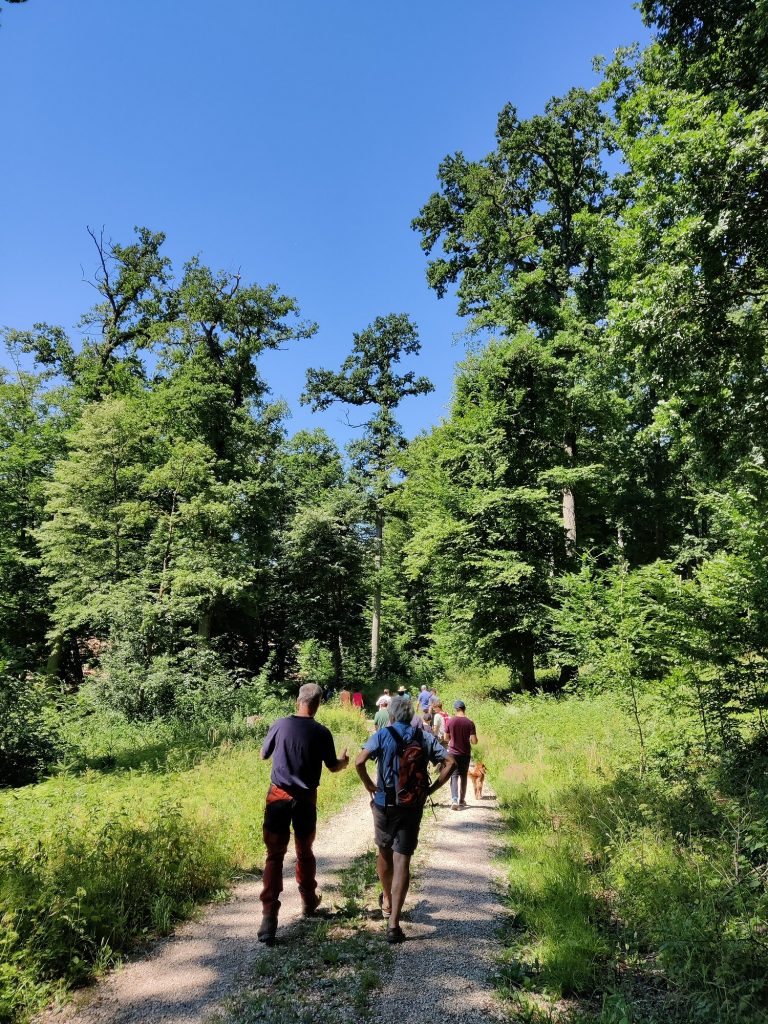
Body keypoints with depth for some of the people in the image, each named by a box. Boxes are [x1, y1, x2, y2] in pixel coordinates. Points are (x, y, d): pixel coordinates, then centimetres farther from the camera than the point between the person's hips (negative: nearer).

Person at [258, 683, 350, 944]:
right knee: (304, 851, 20)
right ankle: (308, 902, 36)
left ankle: (269, 915, -6)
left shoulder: (280, 725, -7)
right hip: (305, 799, 1)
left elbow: (263, 755, 7)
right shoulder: (321, 733, -8)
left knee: (274, 855, 3)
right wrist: (344, 761, 26)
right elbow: (333, 767, 4)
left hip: (278, 796, 0)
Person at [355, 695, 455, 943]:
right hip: (413, 805, 1)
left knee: (384, 853, 22)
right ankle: (393, 924, -3)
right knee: (402, 861, 2)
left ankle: (386, 901, 42)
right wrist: (430, 789, 1)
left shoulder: (382, 735, -6)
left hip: (385, 803, 0)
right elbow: (449, 763, -3)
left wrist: (369, 786, -4)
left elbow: (359, 762, -19)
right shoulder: (424, 738, 2)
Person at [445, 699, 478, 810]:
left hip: (453, 753, -1)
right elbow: (474, 741, -11)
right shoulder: (470, 723, -10)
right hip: (465, 753, 1)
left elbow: (446, 738, 2)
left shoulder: (450, 721, -8)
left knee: (454, 776, 0)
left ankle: (454, 800, -16)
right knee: (463, 776, 16)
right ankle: (462, 800, 25)